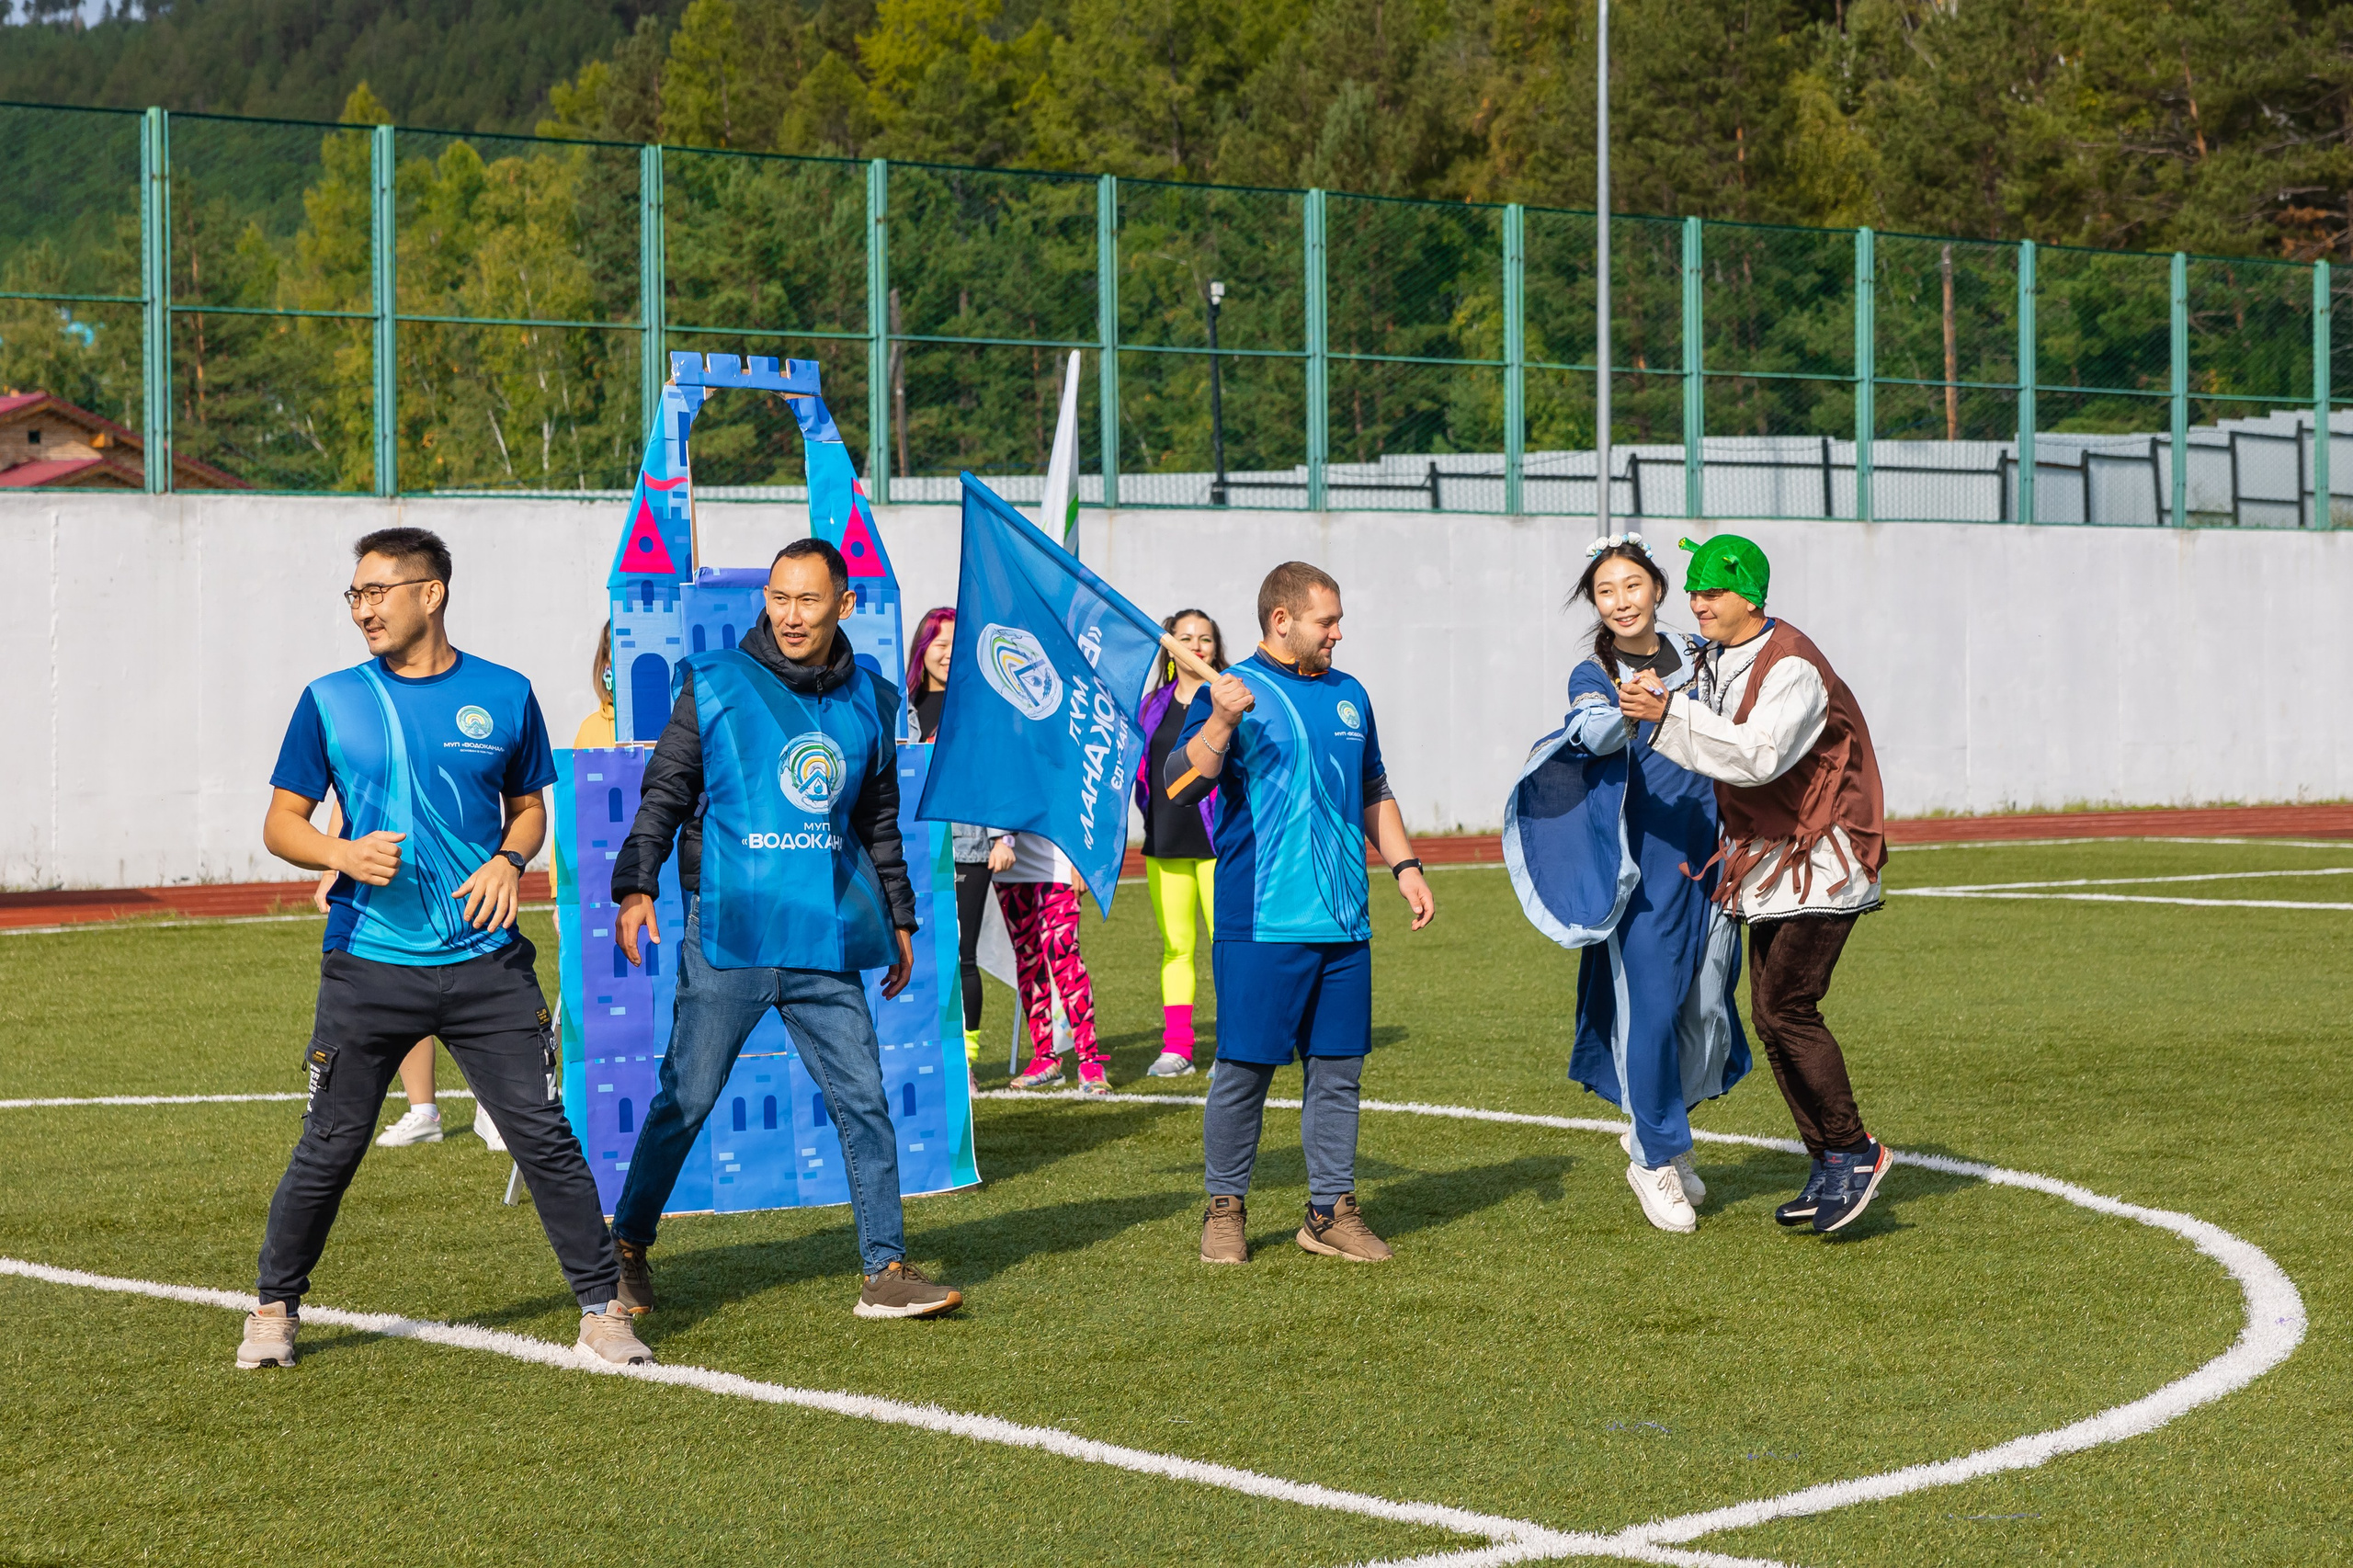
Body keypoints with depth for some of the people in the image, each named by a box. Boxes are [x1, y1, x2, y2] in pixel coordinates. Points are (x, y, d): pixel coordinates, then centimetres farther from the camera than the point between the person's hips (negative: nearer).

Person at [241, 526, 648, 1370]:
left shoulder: (504, 697, 4)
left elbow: (529, 807, 16)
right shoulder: (331, 701, 3)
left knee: (544, 1135, -3)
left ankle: (602, 1308, 7)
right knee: (329, 1149, 3)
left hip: (485, 964, 0)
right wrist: (340, 853, -14)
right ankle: (275, 1308, 22)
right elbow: (281, 824, 7)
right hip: (369, 965, 0)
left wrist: (509, 860, -6)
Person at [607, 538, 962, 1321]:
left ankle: (885, 1271, 7)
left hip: (826, 938, 3)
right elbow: (663, 793, 1)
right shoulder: (715, 685, 0)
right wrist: (636, 885, -11)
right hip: (728, 934, -3)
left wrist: (899, 919, 24)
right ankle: (627, 1249, 16)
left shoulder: (869, 701, 12)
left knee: (864, 1102, 1)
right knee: (686, 1101, 1)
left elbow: (880, 824, 22)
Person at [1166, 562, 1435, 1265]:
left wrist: (1405, 866, 17)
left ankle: (1332, 1209, 14)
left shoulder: (1349, 696, 17)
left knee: (1339, 1068, 7)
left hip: (1344, 921, 6)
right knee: (1245, 1067, -2)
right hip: (1260, 923, -6)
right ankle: (1224, 1208, 10)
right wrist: (1222, 722, -30)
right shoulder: (1229, 692, -3)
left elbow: (1374, 792, 27)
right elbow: (1180, 786, -16)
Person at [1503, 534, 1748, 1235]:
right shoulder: (1592, 676, -2)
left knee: (1708, 1006, 8)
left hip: (1710, 855, 4)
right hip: (1642, 863, -4)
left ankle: (1654, 1133, 29)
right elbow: (1594, 735, -24)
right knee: (1651, 1006, -6)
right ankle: (1656, 1160, 7)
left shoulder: (1700, 655, 9)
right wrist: (1628, 712, -45)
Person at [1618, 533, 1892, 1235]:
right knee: (1772, 1017, 6)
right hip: (1767, 863, 9)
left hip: (1821, 862, -9)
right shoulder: (1717, 663, 10)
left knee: (1786, 1006, -16)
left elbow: (1759, 755, -32)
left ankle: (1855, 1152, -4)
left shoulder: (1791, 666, -18)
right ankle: (1829, 1166, 14)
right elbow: (1723, 751, 26)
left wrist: (1671, 714, -35)